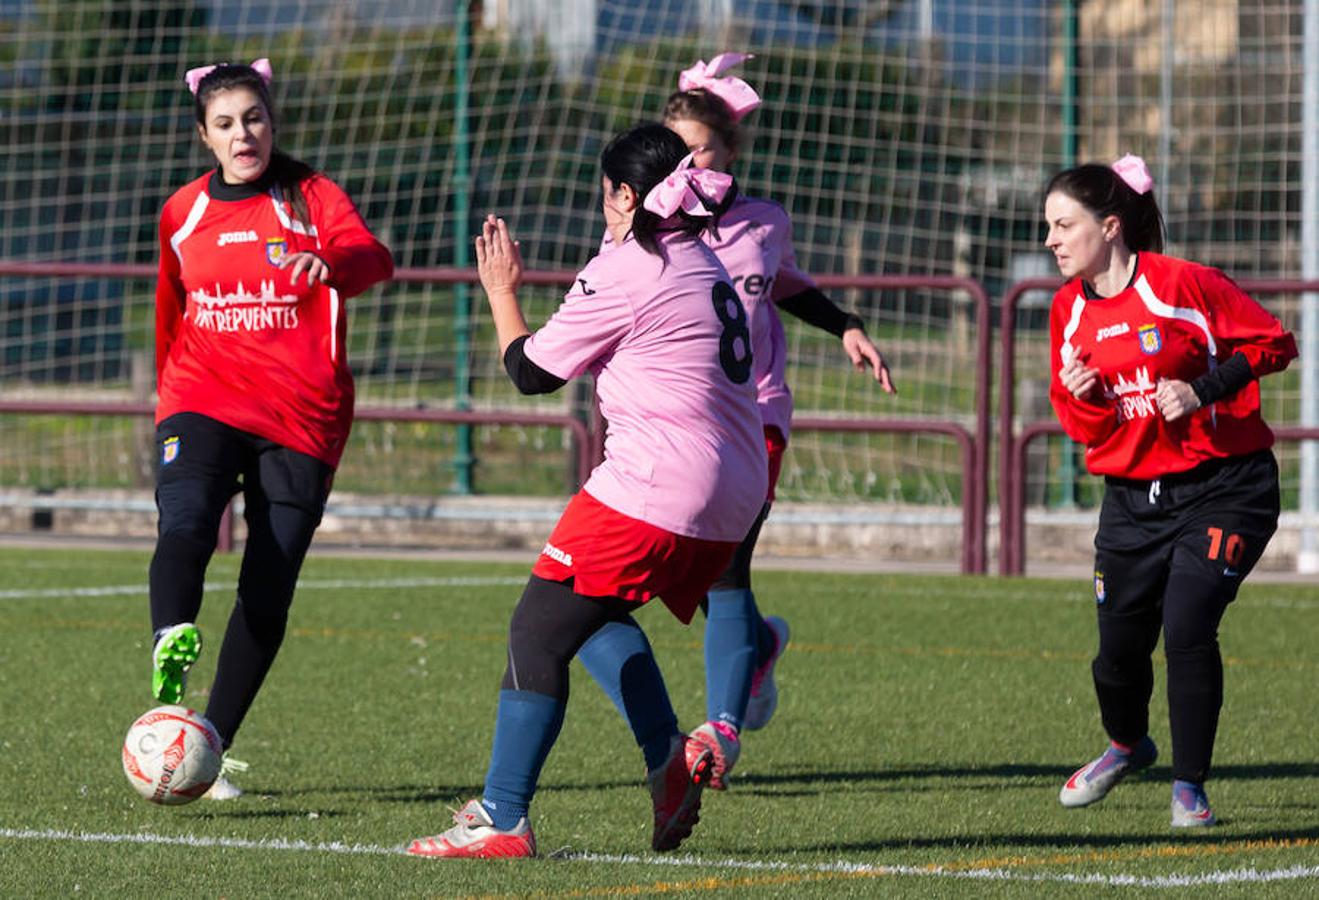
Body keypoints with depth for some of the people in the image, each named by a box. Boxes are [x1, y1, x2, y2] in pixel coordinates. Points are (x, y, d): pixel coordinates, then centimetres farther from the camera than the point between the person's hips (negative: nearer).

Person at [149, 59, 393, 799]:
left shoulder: (312, 197, 3)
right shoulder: (184, 213, 13)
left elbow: (373, 258, -18)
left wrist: (332, 263, -41)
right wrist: (170, 399, 32)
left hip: (302, 416, -1)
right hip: (204, 403, 1)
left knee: (269, 592, -4)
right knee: (186, 523, -29)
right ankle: (172, 642, -54)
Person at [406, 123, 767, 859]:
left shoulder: (623, 269, -7)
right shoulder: (707, 265, 17)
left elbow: (532, 371, 1)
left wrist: (502, 293, 16)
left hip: (652, 487, -9)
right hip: (733, 495, 9)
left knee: (538, 632, -5)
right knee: (596, 614, 25)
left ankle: (501, 819, -7)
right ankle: (670, 756, 9)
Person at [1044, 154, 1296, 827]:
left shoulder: (1182, 284, -14)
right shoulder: (1069, 310, 4)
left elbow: (1273, 344, -8)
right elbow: (1082, 428, 11)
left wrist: (1201, 389, -19)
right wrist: (1083, 399, -12)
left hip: (1222, 489, -5)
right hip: (1133, 503, 5)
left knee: (1187, 626, -20)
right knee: (1120, 648, 5)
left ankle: (1190, 785, -3)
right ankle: (1126, 744, 40)